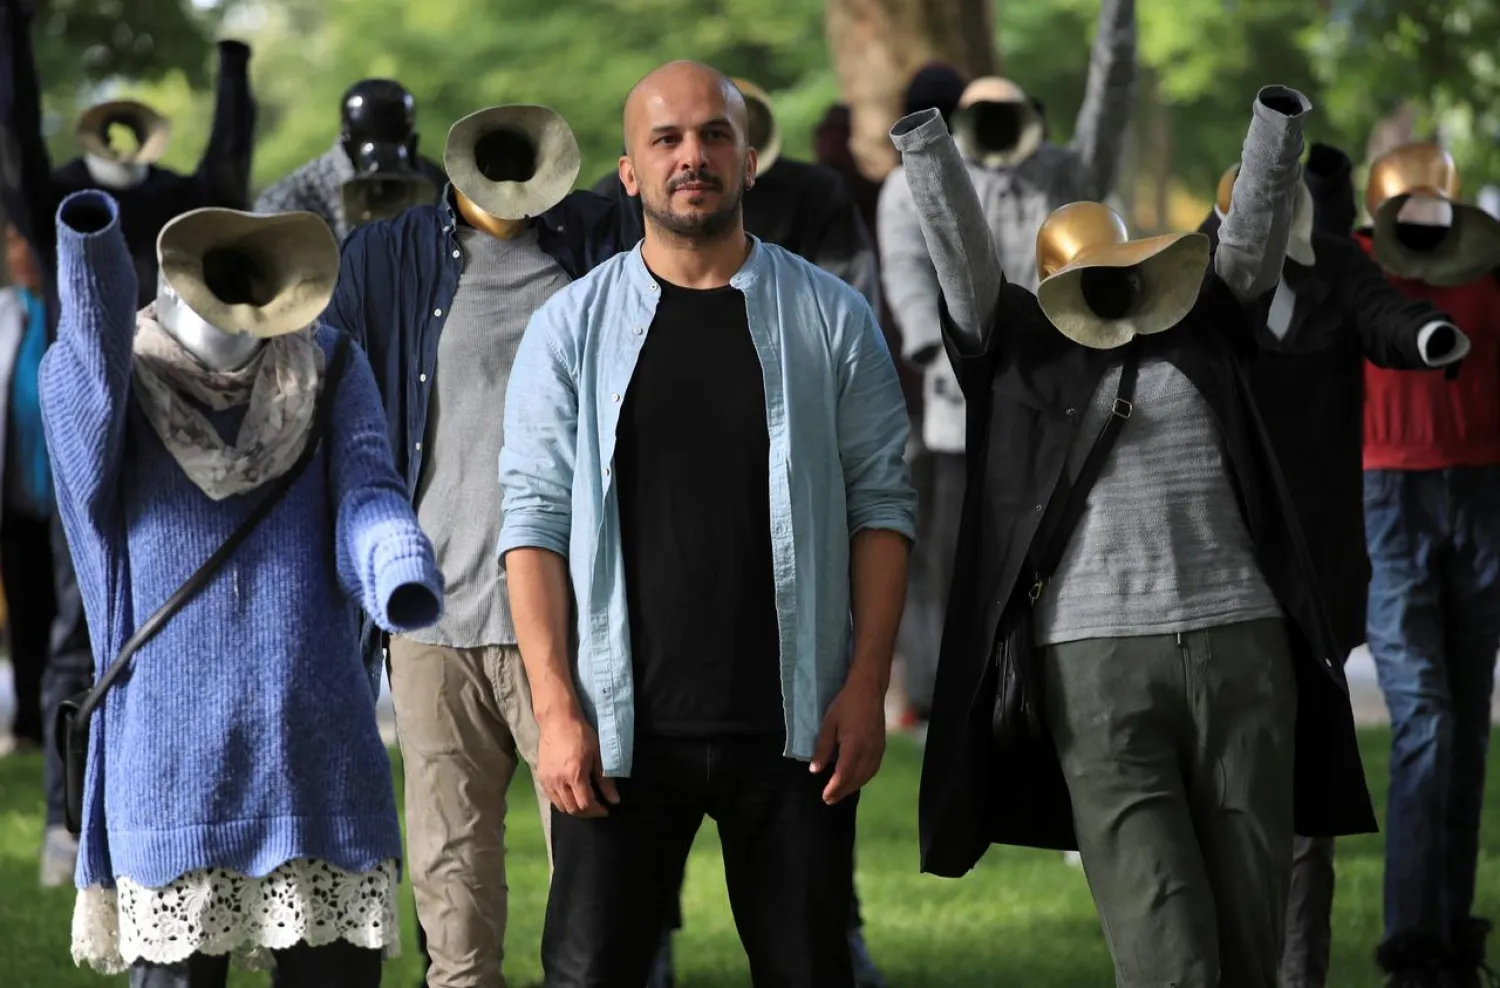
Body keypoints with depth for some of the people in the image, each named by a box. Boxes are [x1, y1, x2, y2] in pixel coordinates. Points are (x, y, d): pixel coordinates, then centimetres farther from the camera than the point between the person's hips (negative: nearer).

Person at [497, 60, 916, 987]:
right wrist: (557, 709, -8)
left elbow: (881, 503, 4)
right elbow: (537, 518, 1)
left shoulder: (831, 318, 5)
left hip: (795, 726, 1)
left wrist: (867, 684, -5)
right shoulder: (572, 328, 4)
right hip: (625, 727, 0)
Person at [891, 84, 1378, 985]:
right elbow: (963, 252, 4)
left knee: (1251, 907, 4)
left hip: (1241, 641, 2)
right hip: (1097, 662, -2)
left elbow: (1255, 231, 8)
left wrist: (1279, 130, -6)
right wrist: (926, 147, -7)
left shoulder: (1205, 335, 18)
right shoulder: (1025, 358, 12)